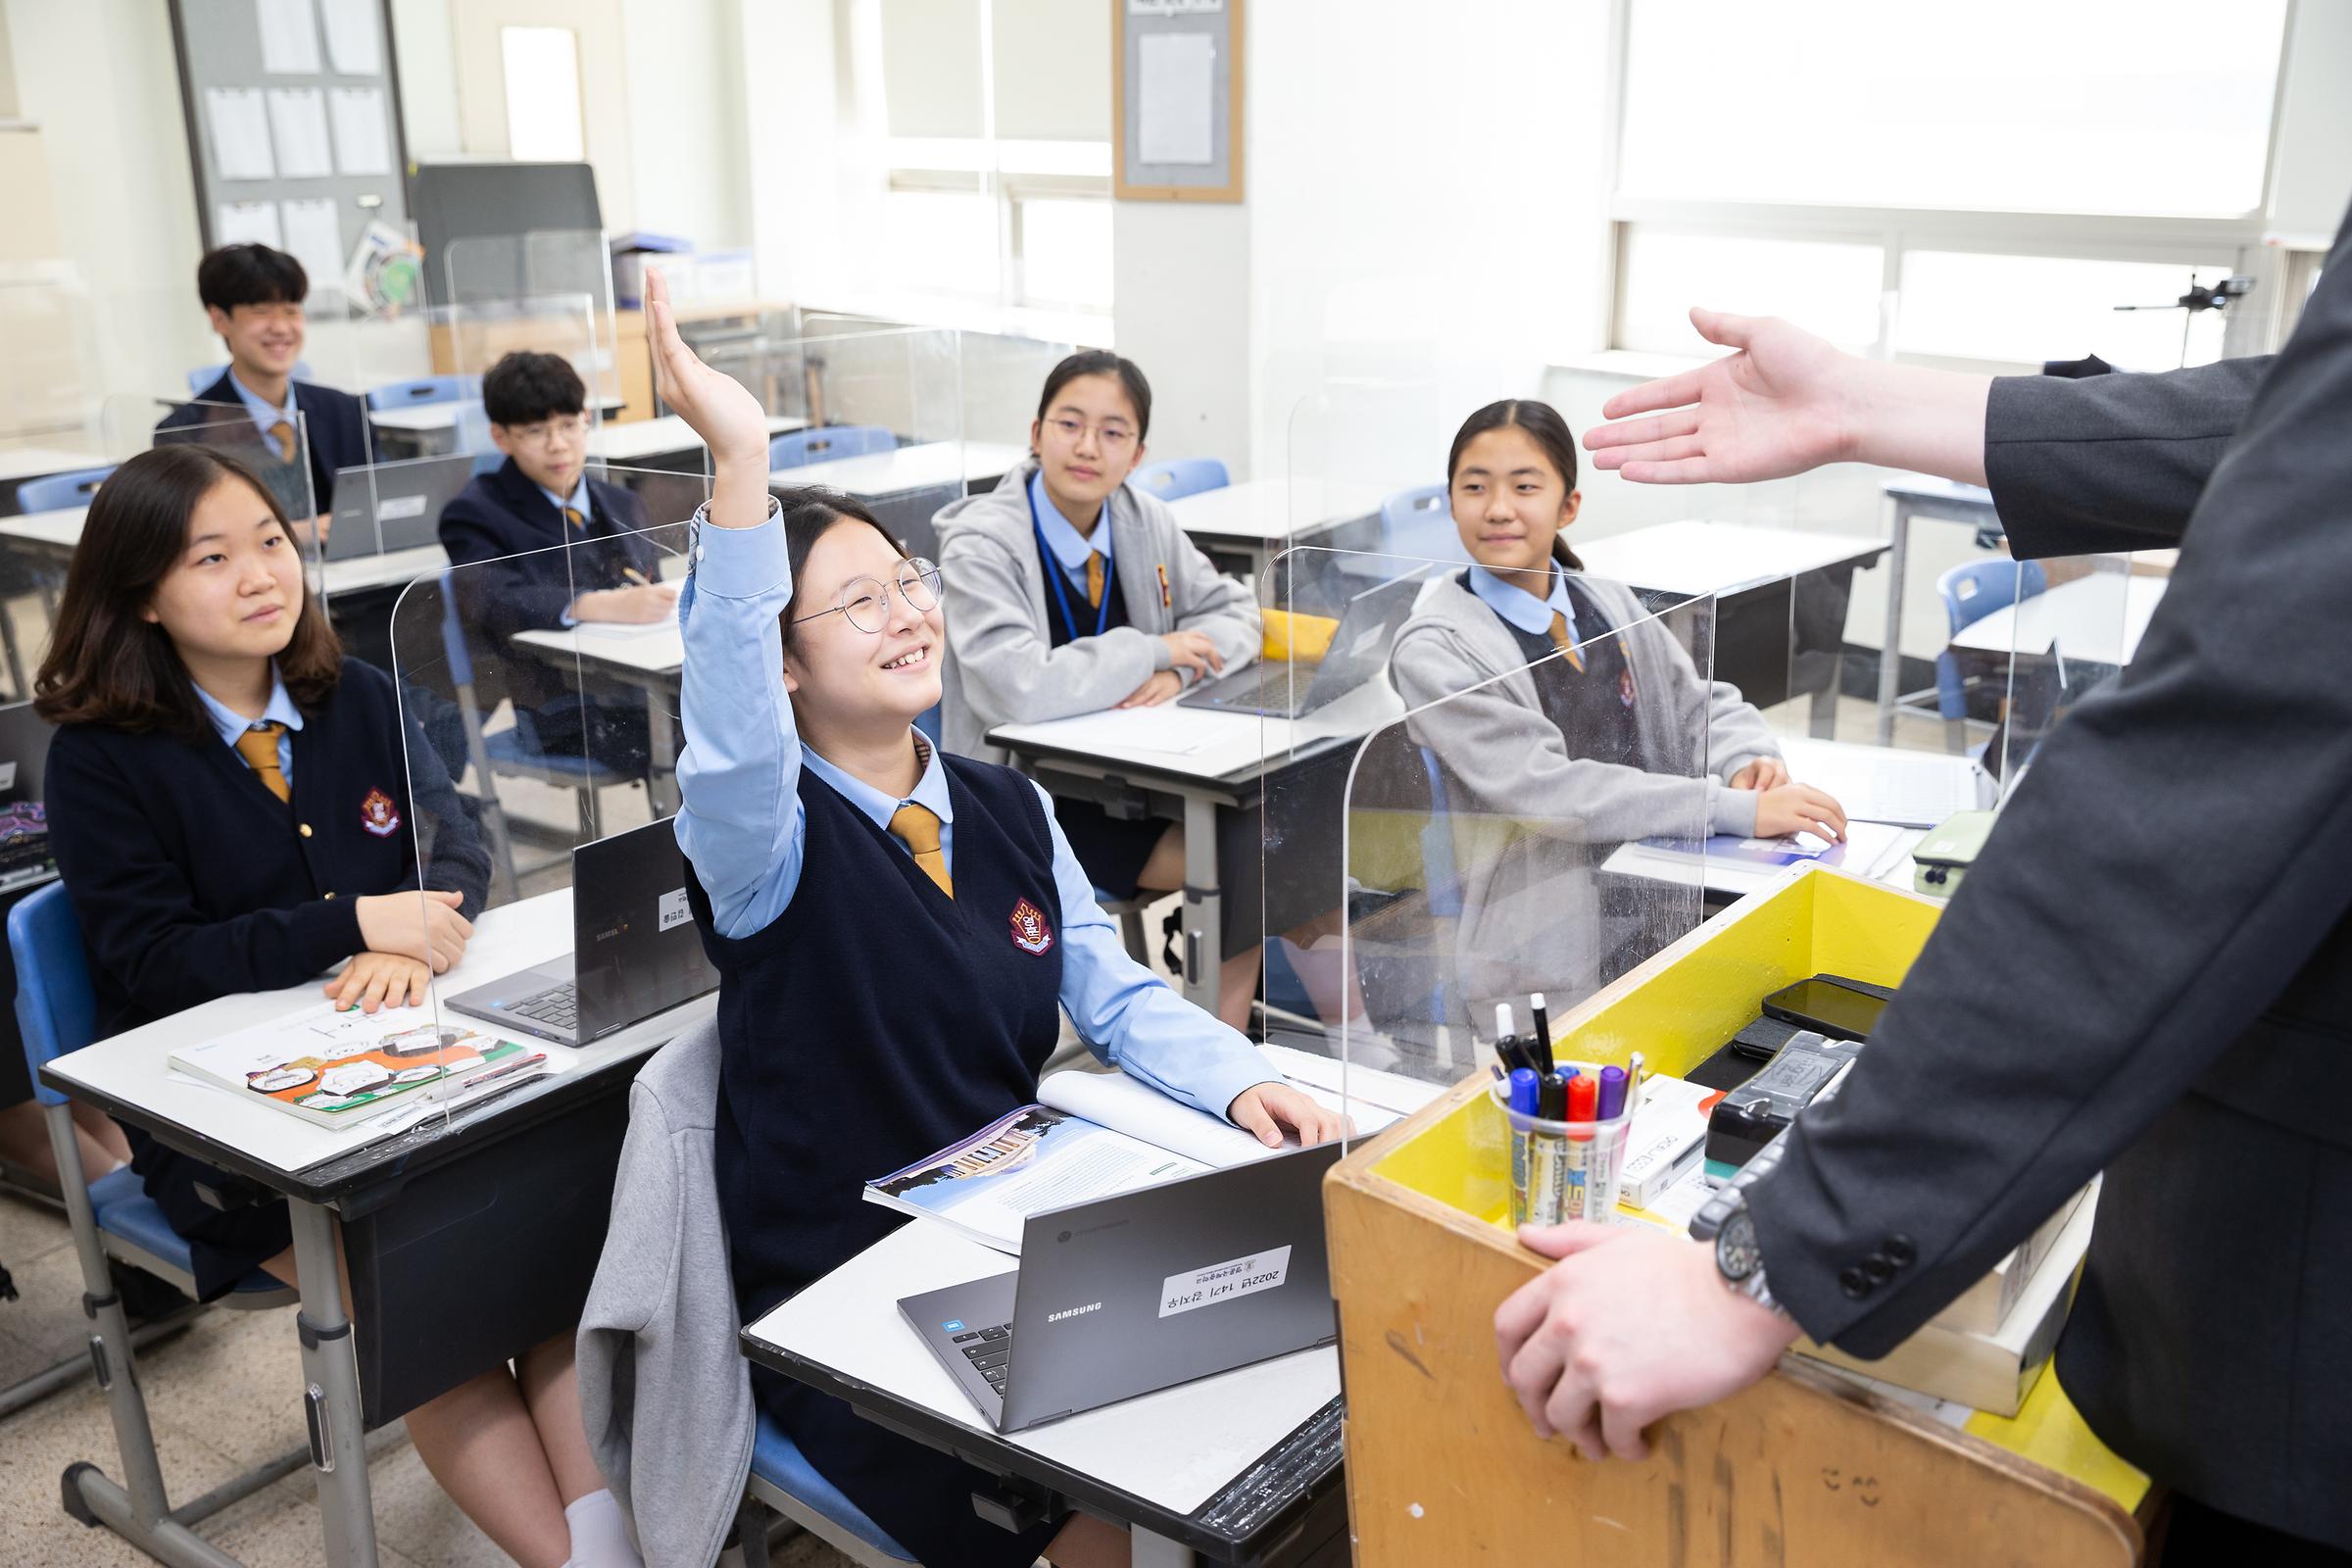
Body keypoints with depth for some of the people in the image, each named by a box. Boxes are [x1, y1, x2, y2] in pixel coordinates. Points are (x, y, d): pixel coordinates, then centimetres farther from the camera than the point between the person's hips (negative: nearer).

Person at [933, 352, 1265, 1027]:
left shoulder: (1145, 521, 1)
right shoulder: (981, 547, -18)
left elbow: (1234, 611, 9)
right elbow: (1019, 691, -33)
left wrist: (1178, 670, -14)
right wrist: (1152, 650, -21)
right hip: (1026, 801, -7)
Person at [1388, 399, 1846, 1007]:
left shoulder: (1610, 606, 12)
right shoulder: (1433, 652, -10)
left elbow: (1702, 705, 18)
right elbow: (1545, 791, -19)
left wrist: (1751, 762, -7)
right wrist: (1739, 810, -23)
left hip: (1668, 925, 6)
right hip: (1545, 966, -6)